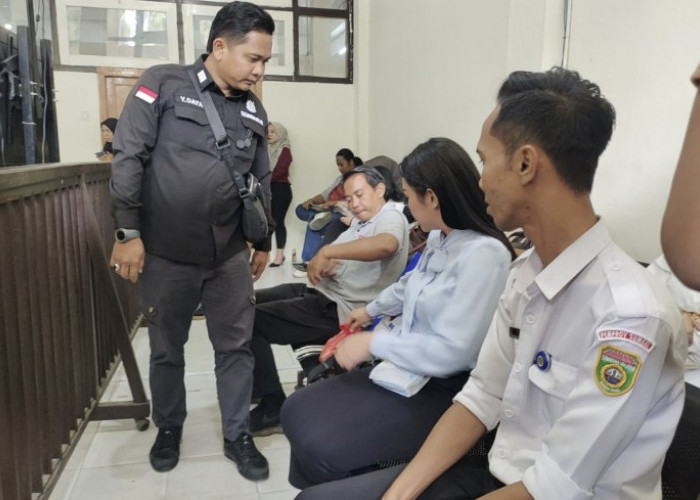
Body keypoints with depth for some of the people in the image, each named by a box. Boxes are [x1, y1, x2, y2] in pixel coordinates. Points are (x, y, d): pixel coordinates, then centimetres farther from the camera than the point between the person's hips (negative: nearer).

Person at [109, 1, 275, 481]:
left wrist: (263, 242, 16)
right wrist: (128, 232, -12)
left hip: (229, 257, 4)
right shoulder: (163, 84, -6)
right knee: (167, 350, 14)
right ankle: (169, 429, 37)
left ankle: (238, 435, 27)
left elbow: (262, 182, 14)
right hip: (166, 256, -3)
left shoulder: (254, 111, 8)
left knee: (237, 348, 9)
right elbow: (128, 158, -9)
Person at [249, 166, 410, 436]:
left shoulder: (391, 217, -11)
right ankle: (254, 384, 22)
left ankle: (273, 408, -4)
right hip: (321, 292, 10)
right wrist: (320, 263, -10)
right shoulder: (360, 222, 19)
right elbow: (334, 256, 15)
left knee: (250, 321, -13)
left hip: (339, 310, -10)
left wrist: (327, 251, -32)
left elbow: (386, 245, -35)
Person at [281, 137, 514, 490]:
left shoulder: (483, 253, -24)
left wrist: (374, 343, -17)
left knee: (324, 447, -19)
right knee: (297, 412, 3)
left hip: (444, 389, -8)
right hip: (404, 369, 9)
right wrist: (370, 310, 40)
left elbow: (452, 351, -26)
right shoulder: (438, 238, 4)